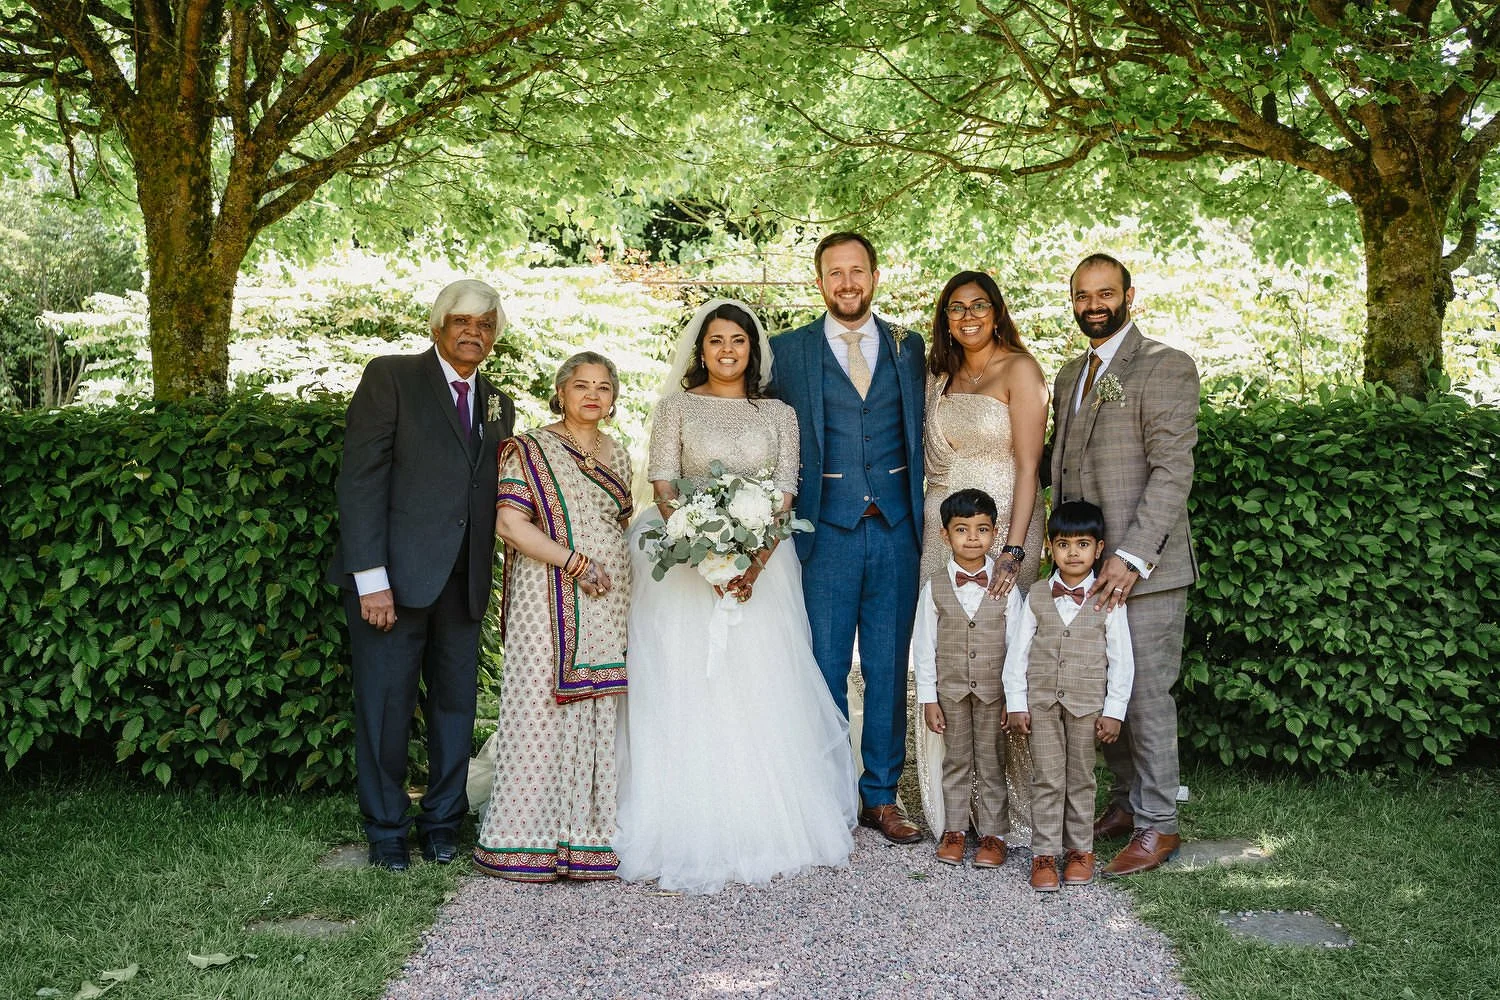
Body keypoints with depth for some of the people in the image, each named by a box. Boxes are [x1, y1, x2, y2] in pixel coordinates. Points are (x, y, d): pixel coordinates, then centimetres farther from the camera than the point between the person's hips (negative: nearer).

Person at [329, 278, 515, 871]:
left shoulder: (498, 405, 15)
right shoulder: (391, 378, -2)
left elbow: (491, 496, 13)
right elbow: (360, 479, -9)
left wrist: (487, 579, 3)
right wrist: (372, 578, -16)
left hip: (462, 583, 5)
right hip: (393, 576, -5)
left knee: (456, 705, 11)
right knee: (385, 708, 4)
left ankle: (442, 822, 27)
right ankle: (386, 831, 19)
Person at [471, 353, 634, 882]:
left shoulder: (617, 453, 16)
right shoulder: (529, 449, -2)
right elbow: (509, 523, -12)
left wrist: (627, 580, 11)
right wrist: (574, 561, -16)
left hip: (611, 600, 6)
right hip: (551, 598, -6)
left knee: (600, 711, 6)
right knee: (543, 708, -6)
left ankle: (591, 832, 13)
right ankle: (530, 838, 2)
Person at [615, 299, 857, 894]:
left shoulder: (778, 414, 10)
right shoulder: (678, 407, 6)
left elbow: (785, 495, 1)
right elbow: (662, 486, -3)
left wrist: (756, 564, -15)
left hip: (761, 565, 1)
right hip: (688, 564, -1)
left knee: (761, 694, 1)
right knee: (688, 695, -4)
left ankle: (767, 831, 12)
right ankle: (691, 835, 3)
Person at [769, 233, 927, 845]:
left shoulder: (909, 348, 10)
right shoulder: (788, 352, 5)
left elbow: (921, 435, 12)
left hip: (897, 528, 2)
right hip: (827, 529, -1)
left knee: (889, 668, 7)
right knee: (825, 668, 3)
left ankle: (881, 796, 18)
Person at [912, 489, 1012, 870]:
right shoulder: (935, 586, -5)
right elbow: (924, 646, -1)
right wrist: (928, 699, -2)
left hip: (994, 691, -1)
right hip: (951, 689, 1)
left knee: (991, 763, 8)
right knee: (956, 761, 12)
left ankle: (993, 834, 18)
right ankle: (954, 830, 24)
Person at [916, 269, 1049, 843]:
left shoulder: (1019, 370, -4)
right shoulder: (941, 376, 15)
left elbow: (1028, 466, -11)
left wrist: (1014, 550, -19)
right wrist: (926, 528, 7)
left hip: (1003, 527, -6)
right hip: (941, 530, 6)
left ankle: (1014, 813, 5)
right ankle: (953, 811, 14)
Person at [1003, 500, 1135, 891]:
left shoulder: (1108, 601, -3)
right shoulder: (1036, 598, 1)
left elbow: (1121, 659, -2)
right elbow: (1017, 652, 3)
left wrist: (1114, 710, -5)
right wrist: (1016, 704, -1)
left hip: (1087, 704, -1)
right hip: (1041, 701, 1)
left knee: (1081, 779, 10)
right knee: (1046, 779, 4)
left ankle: (1080, 850, 21)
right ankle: (1044, 853, 9)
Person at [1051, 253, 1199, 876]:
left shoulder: (1166, 368, -7)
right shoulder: (1070, 375, 17)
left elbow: (1173, 472, -14)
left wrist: (1133, 557, -20)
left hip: (1143, 567, -7)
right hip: (1087, 566, 7)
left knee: (1145, 694, -2)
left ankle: (1157, 824, 9)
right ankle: (1125, 803, 23)